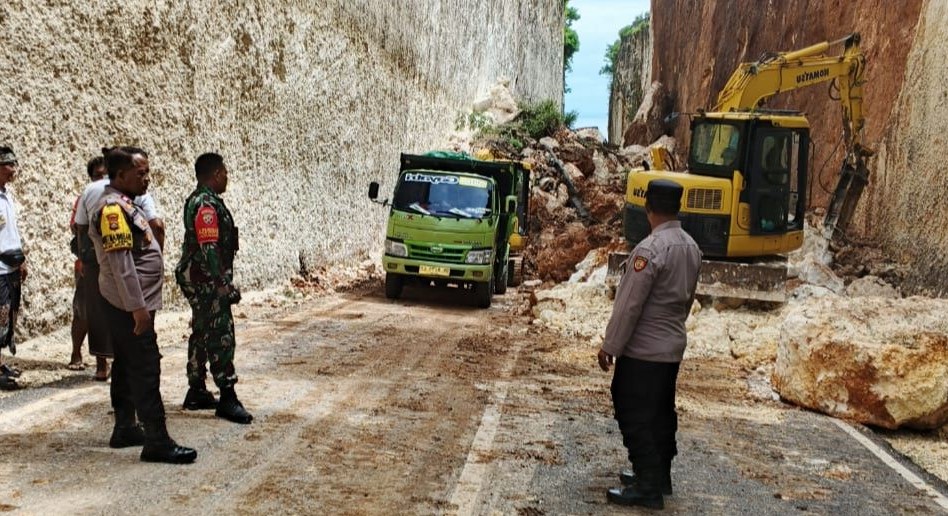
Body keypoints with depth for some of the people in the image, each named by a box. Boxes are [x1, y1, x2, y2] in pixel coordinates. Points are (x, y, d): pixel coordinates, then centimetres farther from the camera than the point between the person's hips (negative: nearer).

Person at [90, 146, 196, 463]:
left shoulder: (125, 205, 15)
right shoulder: (113, 208, -17)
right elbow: (121, 263, -23)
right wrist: (138, 307, -24)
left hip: (127, 306, 10)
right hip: (129, 306, -10)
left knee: (127, 367, 15)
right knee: (146, 372, -9)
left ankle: (125, 429, 24)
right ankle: (157, 442, -7)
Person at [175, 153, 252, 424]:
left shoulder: (198, 200, 15)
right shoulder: (207, 204, -18)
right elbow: (208, 247, -24)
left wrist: (222, 280, 22)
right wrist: (223, 284, -24)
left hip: (198, 280, 11)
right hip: (207, 280, -11)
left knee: (202, 334, 15)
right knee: (221, 336, -9)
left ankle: (197, 392, 23)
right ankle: (227, 399, -8)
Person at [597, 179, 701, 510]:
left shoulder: (651, 249, -22)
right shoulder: (691, 248, 4)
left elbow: (629, 304, -20)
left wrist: (610, 346, -13)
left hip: (642, 349, -9)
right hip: (672, 346, 9)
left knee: (637, 418, -1)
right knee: (661, 413, 17)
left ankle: (648, 488, 2)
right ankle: (659, 476, 27)